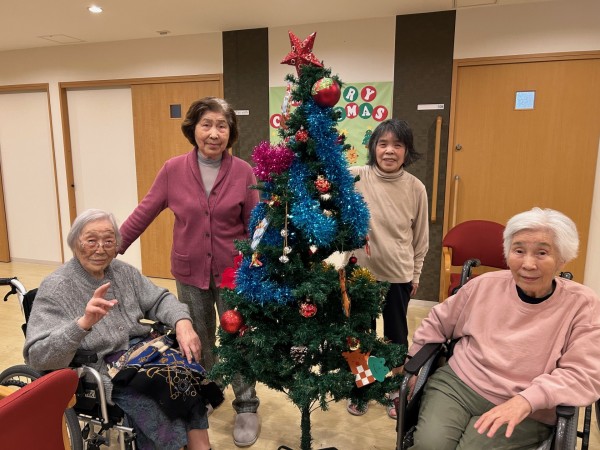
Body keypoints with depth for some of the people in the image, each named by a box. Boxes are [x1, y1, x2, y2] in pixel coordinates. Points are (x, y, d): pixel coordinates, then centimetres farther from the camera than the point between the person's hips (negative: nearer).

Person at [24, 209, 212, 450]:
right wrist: (83, 323, -35)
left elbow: (159, 299, 7)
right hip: (99, 375, -5)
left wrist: (182, 321, -15)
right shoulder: (56, 287, -11)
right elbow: (37, 356, -19)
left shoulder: (123, 271, 7)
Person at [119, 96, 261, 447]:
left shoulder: (243, 172, -9)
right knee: (197, 341, 20)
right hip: (189, 273, 2)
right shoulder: (173, 170, -6)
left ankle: (247, 408, 30)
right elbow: (143, 214, 0)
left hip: (233, 272, -2)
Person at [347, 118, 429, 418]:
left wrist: (415, 275, 8)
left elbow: (421, 237, 3)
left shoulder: (415, 188, -7)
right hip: (360, 272, 0)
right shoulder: (356, 178, -11)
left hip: (398, 275, 1)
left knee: (396, 336, 17)